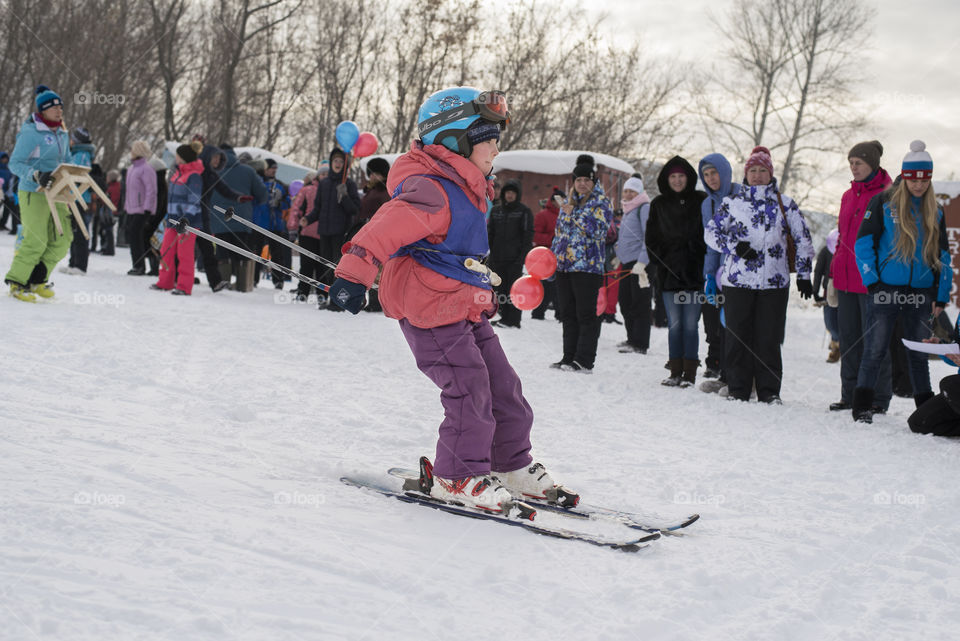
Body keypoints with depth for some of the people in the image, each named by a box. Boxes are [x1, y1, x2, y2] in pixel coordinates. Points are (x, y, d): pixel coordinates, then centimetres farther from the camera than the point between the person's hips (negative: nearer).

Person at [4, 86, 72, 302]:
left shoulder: (62, 134, 12)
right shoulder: (31, 132, -11)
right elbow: (15, 163, -13)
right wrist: (37, 176, -27)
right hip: (33, 194, -8)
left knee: (63, 239, 4)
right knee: (36, 242, -9)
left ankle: (37, 280, 17)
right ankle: (16, 281, 7)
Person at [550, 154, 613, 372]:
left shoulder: (601, 203, -1)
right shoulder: (570, 202, 19)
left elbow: (597, 229, -16)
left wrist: (573, 214, -14)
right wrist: (552, 257, 20)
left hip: (588, 266, -7)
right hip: (564, 265, 7)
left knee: (586, 314, -6)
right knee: (567, 313, 9)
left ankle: (584, 361, -5)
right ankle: (569, 357, 16)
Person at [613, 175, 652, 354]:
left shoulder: (645, 208, -9)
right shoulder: (628, 209, 19)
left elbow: (650, 237, -16)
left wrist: (642, 262, -22)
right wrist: (619, 255, 26)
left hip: (641, 263, -9)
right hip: (627, 262, 9)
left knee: (639, 303, -6)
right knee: (625, 302, 11)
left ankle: (640, 344, -3)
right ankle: (632, 339, 21)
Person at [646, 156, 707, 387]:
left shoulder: (701, 201, 3)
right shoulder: (659, 205, 11)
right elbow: (652, 238, 15)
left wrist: (704, 260, -5)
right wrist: (659, 260, 3)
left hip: (694, 271, -2)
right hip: (669, 272, 2)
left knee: (690, 325, -3)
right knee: (675, 324, 4)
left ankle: (689, 374, 1)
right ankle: (675, 372, 9)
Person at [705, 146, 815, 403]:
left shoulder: (785, 204, 9)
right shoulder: (732, 202, 8)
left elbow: (803, 240, 13)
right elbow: (711, 232, 7)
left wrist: (804, 275, 8)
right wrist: (734, 247, -9)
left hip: (774, 282, 0)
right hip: (737, 280, 0)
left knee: (769, 338, 1)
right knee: (738, 337, 2)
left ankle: (769, 391, 10)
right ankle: (738, 390, 11)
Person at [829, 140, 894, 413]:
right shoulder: (848, 195, 16)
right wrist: (834, 272, 17)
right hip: (847, 278, 7)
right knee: (848, 337, 10)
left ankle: (878, 398, 6)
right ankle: (850, 396, 18)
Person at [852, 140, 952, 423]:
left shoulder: (934, 211, 12)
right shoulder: (883, 202, 0)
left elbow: (942, 256, 15)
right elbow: (863, 243, -2)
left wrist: (942, 296, 8)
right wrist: (871, 280, -10)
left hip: (920, 294, 4)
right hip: (885, 291, -4)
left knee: (919, 354, 9)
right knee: (874, 351, -5)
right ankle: (862, 408, 2)